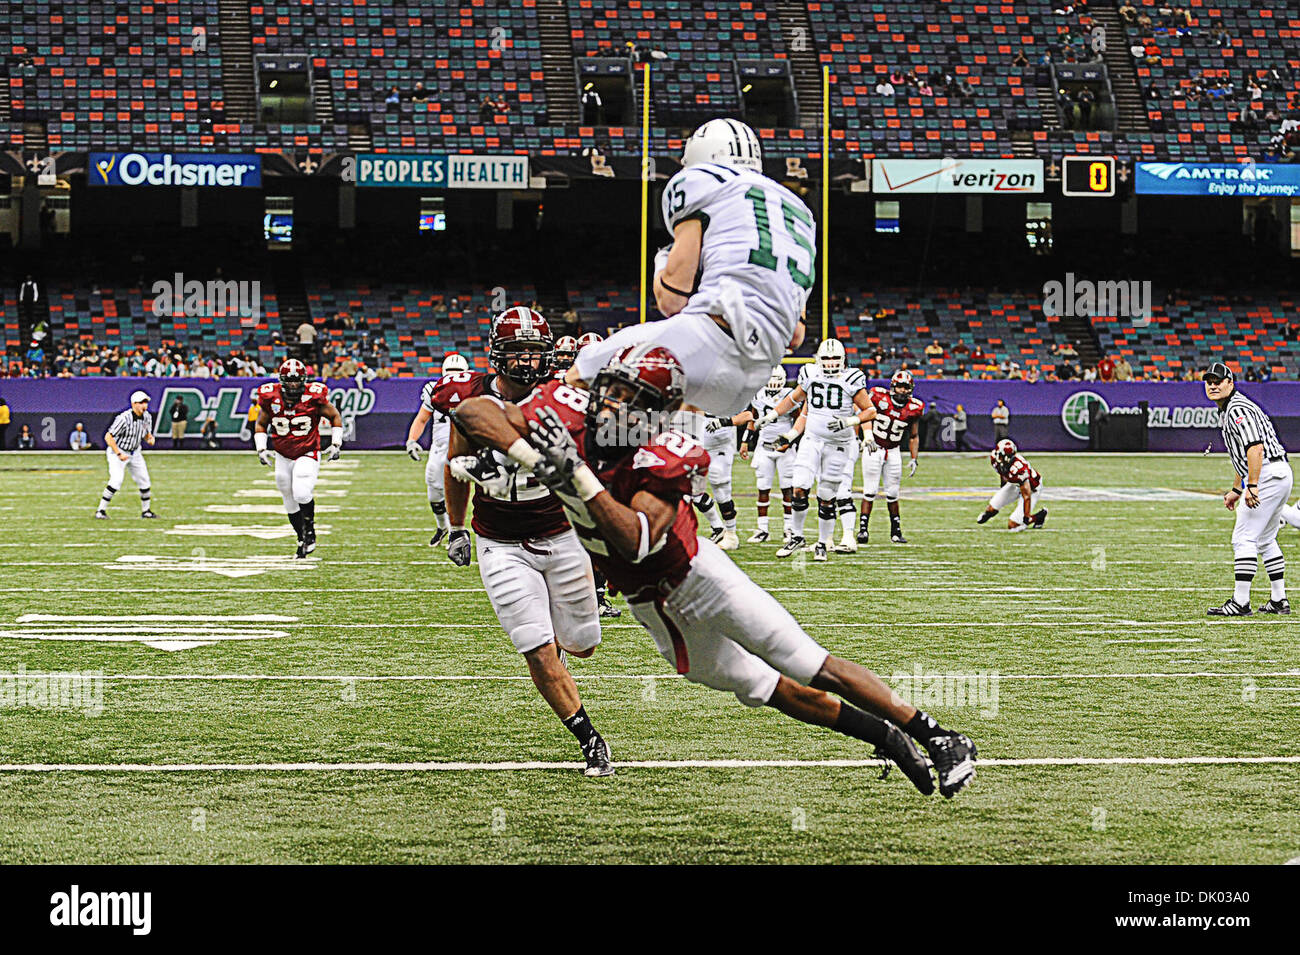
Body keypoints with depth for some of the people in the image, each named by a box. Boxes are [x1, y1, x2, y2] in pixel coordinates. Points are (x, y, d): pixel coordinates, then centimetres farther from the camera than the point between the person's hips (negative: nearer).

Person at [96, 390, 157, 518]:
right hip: (117, 451, -7)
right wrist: (119, 454, -28)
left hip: (135, 452, 7)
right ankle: (101, 510, -13)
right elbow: (108, 437, -25)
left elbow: (147, 434, 13)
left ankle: (146, 511, 24)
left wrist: (150, 439, -12)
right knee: (116, 480, -22)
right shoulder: (124, 419, -28)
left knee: (144, 481, 7)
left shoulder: (147, 417, -5)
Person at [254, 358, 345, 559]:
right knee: (290, 503, 9)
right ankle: (303, 540, 27)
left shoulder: (314, 397, -14)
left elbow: (335, 416, 3)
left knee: (302, 494, -23)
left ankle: (309, 529, 3)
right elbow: (261, 424, 10)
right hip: (282, 457, 3)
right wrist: (261, 449, -1)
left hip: (307, 455, -3)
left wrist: (336, 444, -1)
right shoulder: (270, 398, -8)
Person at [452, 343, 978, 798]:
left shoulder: (666, 460, -30)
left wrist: (578, 475, -46)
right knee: (763, 689, 14)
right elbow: (473, 410, -21)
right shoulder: (567, 415, -18)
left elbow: (636, 541, -41)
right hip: (650, 606, 5)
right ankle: (881, 735, 31)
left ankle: (939, 739, 9)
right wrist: (530, 457, -35)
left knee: (816, 670, -4)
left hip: (694, 574, -5)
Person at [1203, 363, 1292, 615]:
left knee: (1244, 538, -10)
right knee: (1265, 541, 18)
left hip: (1266, 474, -11)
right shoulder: (1227, 411, 21)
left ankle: (1240, 603, -12)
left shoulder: (1237, 410, -12)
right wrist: (1236, 489, 31)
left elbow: (1256, 447, -24)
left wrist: (1252, 486, -29)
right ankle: (1279, 601, 21)